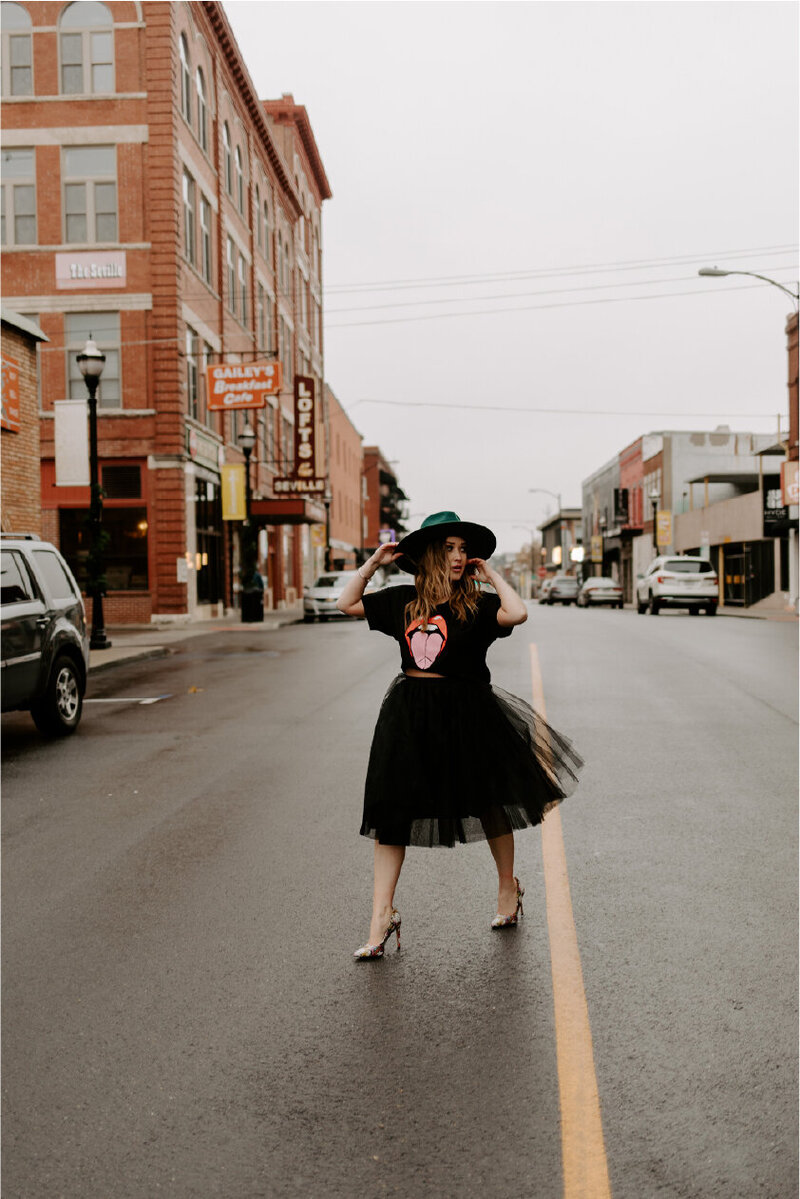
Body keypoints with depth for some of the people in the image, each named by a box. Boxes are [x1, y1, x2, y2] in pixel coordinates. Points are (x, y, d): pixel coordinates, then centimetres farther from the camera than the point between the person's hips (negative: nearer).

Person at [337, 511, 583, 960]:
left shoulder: (477, 603, -5)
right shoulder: (404, 601, 6)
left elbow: (517, 613, -25)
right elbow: (347, 604, 15)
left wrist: (492, 575, -10)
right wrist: (373, 563, 6)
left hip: (466, 712, -2)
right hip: (408, 715, 3)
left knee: (489, 806, 14)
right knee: (391, 812, -1)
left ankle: (509, 887, 38)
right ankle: (382, 915, 7)